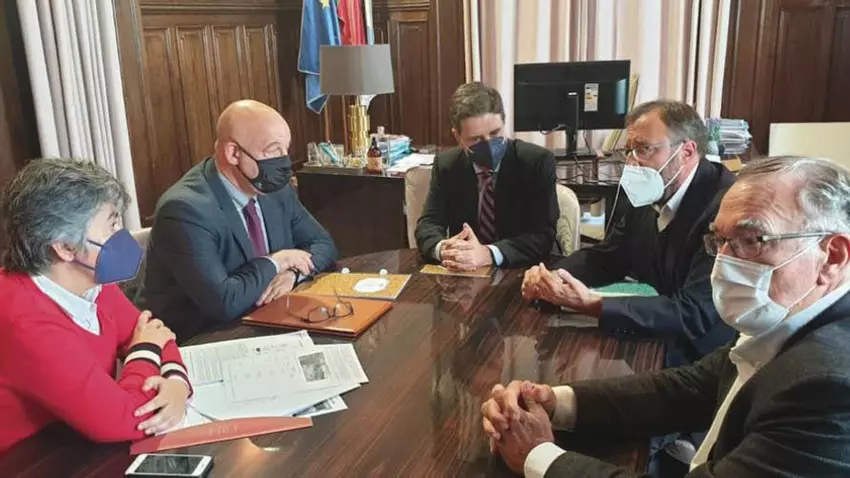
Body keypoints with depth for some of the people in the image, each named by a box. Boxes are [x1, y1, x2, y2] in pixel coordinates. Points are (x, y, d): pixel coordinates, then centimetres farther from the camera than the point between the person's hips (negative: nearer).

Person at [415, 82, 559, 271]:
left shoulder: (537, 162, -10)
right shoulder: (446, 165, 0)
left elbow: (543, 236, -15)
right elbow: (428, 223, -1)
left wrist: (488, 254, -31)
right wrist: (443, 248, -25)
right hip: (466, 276, 3)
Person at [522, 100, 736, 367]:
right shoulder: (649, 194, 0)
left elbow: (695, 314, -30)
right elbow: (607, 257, 10)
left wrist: (591, 304, -34)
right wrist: (551, 277, -10)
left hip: (705, 361, -7)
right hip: (653, 342, 7)